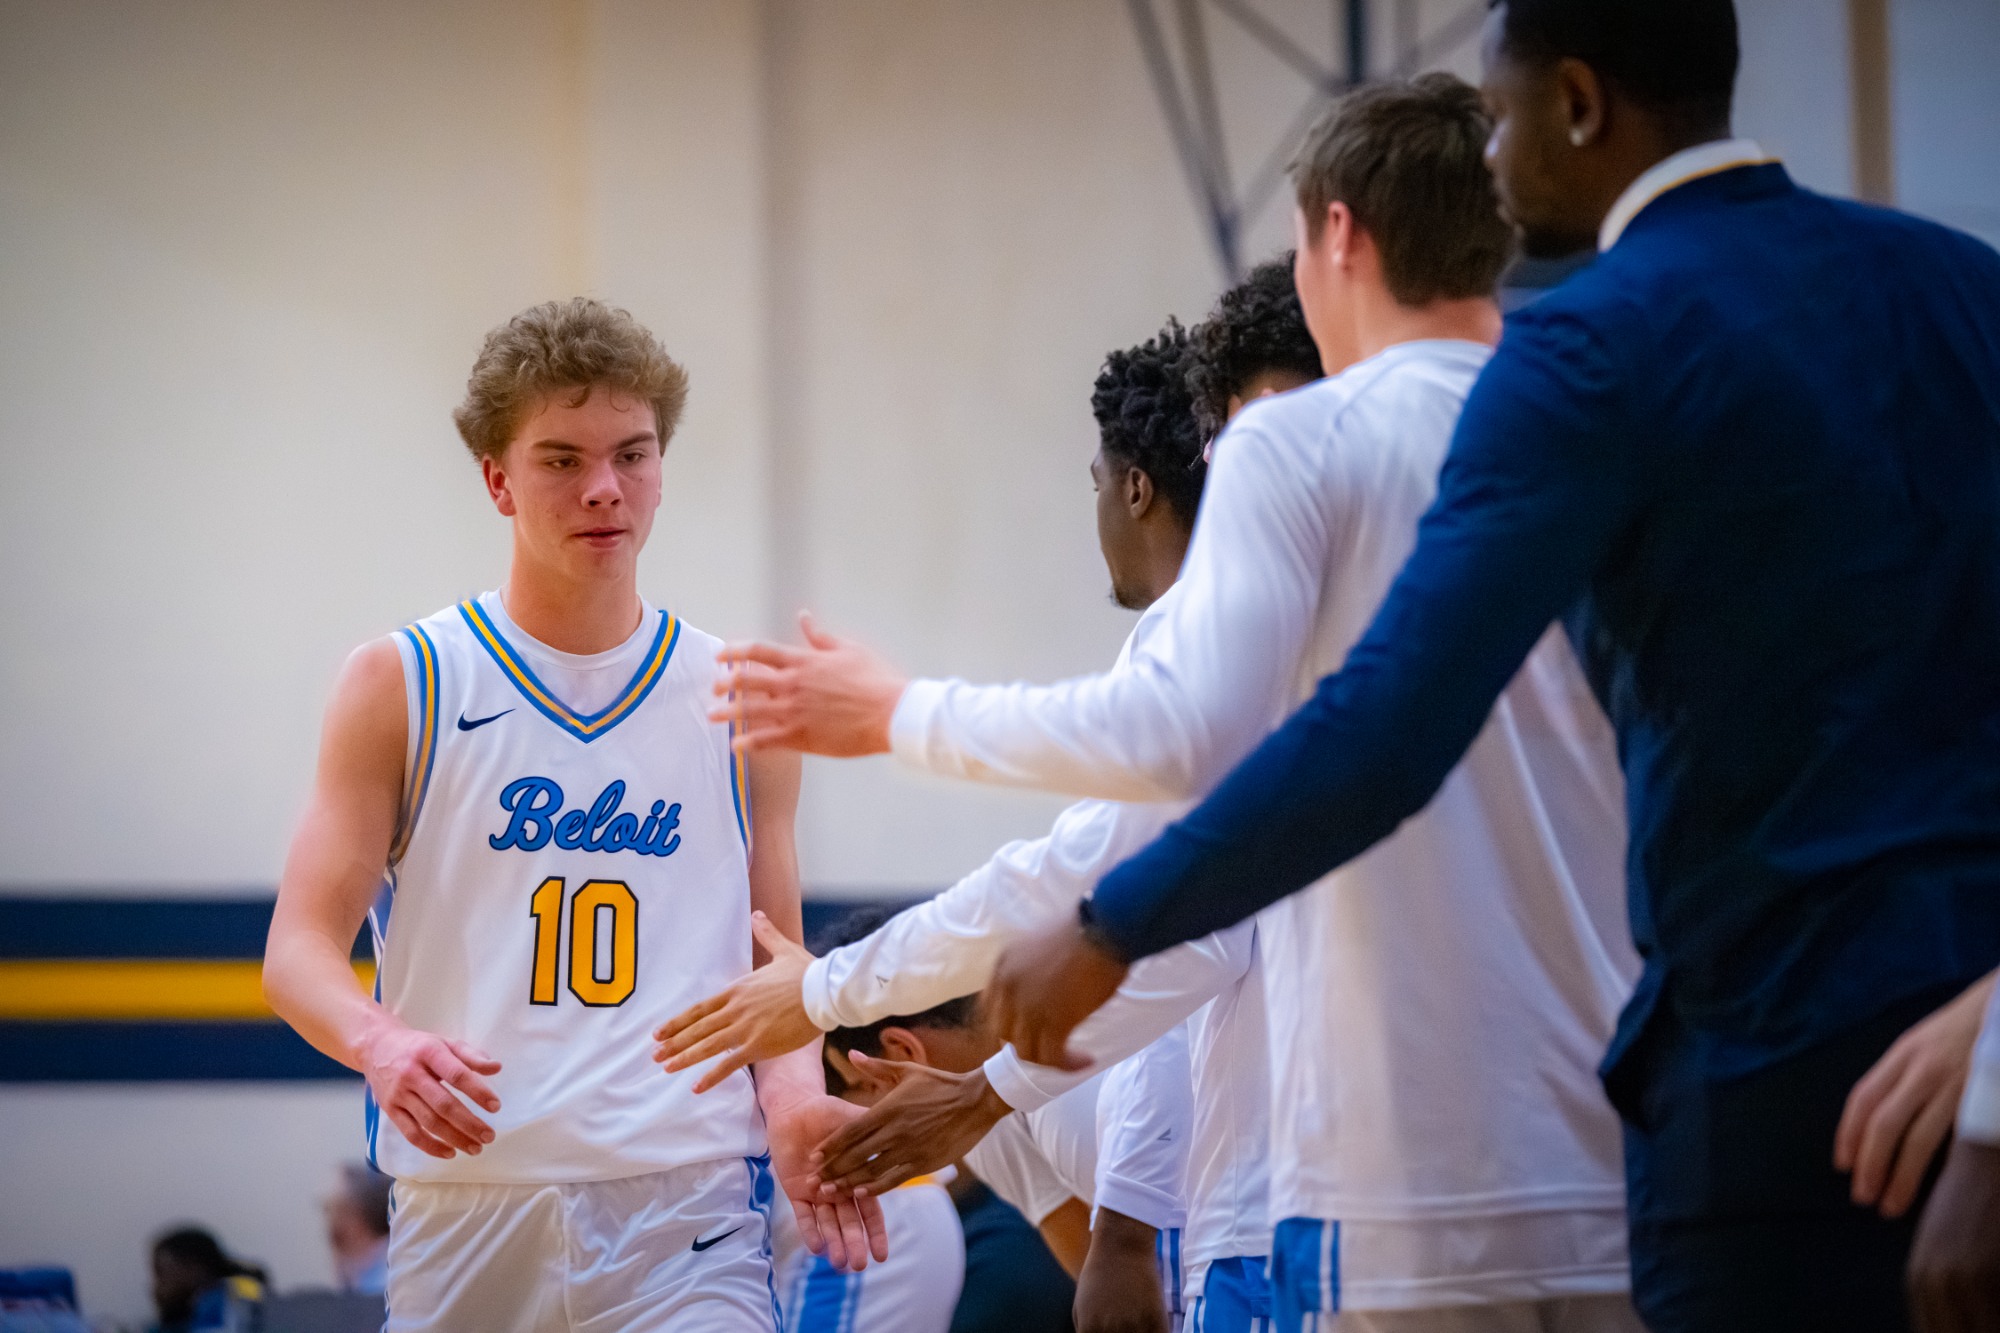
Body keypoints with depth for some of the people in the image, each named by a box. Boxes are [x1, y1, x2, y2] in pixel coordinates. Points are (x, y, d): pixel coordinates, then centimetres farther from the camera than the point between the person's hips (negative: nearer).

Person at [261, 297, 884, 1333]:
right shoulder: (402, 686, 6)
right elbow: (300, 949, 1)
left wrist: (793, 1102, -7)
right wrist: (381, 1042, -22)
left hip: (686, 1209, 0)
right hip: (463, 1201, 0)